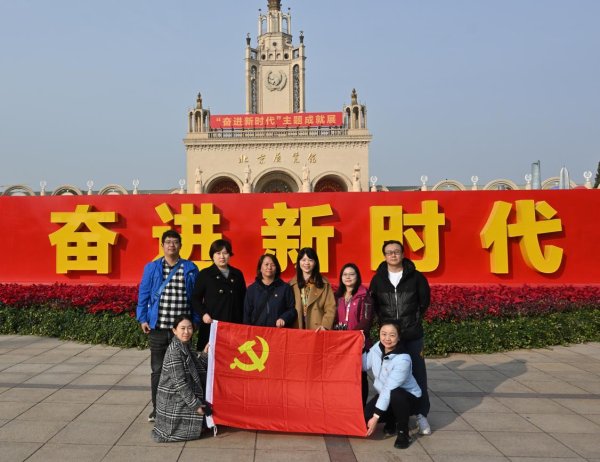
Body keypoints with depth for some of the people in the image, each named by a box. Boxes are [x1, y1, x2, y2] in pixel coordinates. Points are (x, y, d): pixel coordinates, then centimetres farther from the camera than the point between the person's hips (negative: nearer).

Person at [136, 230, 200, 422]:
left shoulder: (190, 269, 4)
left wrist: (196, 320, 1)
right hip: (158, 328, 0)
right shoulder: (151, 268, 5)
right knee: (158, 370, 9)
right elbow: (144, 294, 6)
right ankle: (157, 409, 21)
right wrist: (142, 319, -1)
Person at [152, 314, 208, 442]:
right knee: (193, 431, -2)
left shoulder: (185, 347, 5)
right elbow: (180, 382, -23)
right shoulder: (175, 351, -23)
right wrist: (195, 404, -19)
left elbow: (196, 370, 8)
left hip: (182, 399, 8)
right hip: (173, 401, -8)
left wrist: (204, 354, -5)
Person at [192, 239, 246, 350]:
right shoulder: (205, 274, 6)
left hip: (234, 325, 2)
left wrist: (242, 322, 9)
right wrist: (203, 314, -12)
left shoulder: (237, 274, 15)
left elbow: (243, 300, 17)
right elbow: (195, 298, 4)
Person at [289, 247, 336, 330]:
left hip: (317, 330, -1)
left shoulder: (324, 284, 5)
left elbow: (330, 308, -1)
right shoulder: (291, 284, 8)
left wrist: (325, 325, -14)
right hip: (296, 330, 1)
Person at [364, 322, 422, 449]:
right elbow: (364, 365, -1)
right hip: (385, 395, 6)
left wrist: (376, 416, -31)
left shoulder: (403, 359, -31)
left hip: (409, 397, -6)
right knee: (366, 416, -17)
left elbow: (390, 389, -32)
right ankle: (392, 421, 16)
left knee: (395, 394, -39)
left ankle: (403, 432, -13)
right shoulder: (377, 347, -11)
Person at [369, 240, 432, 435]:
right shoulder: (378, 279, 3)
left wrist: (415, 320, 6)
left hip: (413, 335, -1)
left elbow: (424, 301, 8)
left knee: (418, 373, 3)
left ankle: (421, 414, 14)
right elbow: (373, 304, 10)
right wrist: (385, 320, 3)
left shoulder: (416, 277, -1)